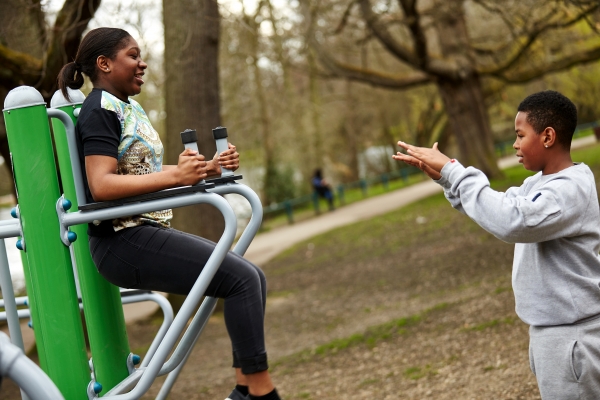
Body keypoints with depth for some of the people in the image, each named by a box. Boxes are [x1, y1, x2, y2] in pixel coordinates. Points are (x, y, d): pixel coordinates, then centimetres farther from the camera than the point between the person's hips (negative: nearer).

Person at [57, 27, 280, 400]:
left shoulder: (132, 109, 18)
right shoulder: (100, 110, -10)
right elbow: (101, 186, -22)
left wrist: (210, 168, 9)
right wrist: (175, 176, -28)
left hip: (149, 232, 10)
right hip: (124, 242, -10)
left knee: (252, 277, 6)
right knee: (241, 278, -17)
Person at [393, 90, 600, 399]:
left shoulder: (571, 189, -21)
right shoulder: (540, 182, 9)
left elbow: (511, 221, -33)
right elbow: (500, 207, 17)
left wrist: (452, 173, -26)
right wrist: (444, 173, 3)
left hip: (572, 334, -9)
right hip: (548, 328, 9)